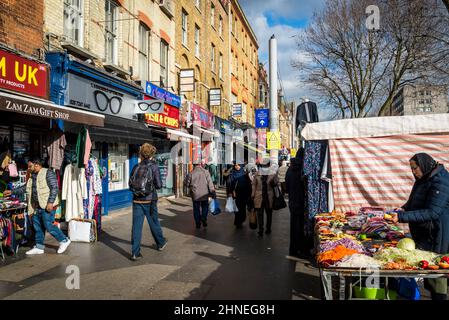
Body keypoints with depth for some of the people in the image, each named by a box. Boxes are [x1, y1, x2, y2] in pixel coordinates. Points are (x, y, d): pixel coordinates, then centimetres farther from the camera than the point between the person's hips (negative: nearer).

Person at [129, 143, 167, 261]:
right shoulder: (154, 167, -8)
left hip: (137, 200, 2)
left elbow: (130, 183, 4)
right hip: (149, 200, -2)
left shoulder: (136, 167, 2)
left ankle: (135, 253, 2)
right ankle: (160, 243, 36)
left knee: (136, 225, 3)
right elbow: (159, 185, -11)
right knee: (154, 223, 15)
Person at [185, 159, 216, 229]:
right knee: (205, 207, 19)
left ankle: (198, 223, 14)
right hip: (204, 194, 0)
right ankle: (204, 218, 0)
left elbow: (186, 183, 2)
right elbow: (210, 183, -8)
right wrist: (213, 192, -3)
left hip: (195, 195, 0)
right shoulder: (205, 172, -7)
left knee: (196, 209, 11)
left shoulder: (191, 173, -6)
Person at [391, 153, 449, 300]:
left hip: (435, 235, -9)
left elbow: (432, 212, -26)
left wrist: (402, 216, -29)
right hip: (422, 232, 9)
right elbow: (415, 201, 22)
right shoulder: (424, 179, 10)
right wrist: (404, 208, 1)